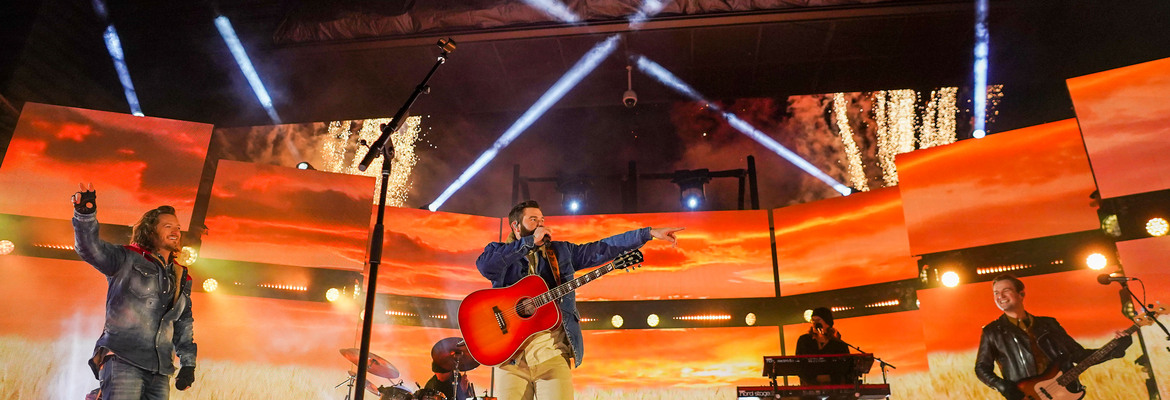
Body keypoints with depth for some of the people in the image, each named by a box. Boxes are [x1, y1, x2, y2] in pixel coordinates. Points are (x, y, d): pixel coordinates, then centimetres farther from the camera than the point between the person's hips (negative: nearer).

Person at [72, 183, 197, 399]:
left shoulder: (181, 278, 20)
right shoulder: (127, 260, 6)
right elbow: (91, 248, -12)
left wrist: (188, 363, 18)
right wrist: (85, 214, -30)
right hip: (123, 360, -5)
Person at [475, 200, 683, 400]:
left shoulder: (560, 251, 20)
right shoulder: (499, 252, 11)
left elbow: (604, 247, 15)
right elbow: (485, 266, -13)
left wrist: (650, 233, 9)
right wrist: (531, 241, -9)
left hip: (552, 349, 2)